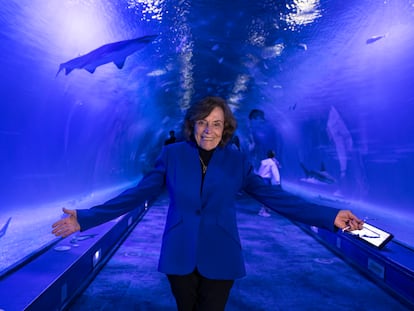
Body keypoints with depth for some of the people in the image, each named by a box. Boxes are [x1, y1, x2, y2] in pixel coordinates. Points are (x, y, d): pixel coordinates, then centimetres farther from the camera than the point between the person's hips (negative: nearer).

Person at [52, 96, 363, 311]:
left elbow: (274, 196, -6)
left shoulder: (237, 161, -4)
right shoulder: (172, 154, -5)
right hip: (180, 256, 1)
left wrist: (330, 216, -12)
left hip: (219, 258, 0)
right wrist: (86, 218, -10)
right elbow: (137, 194, -5)